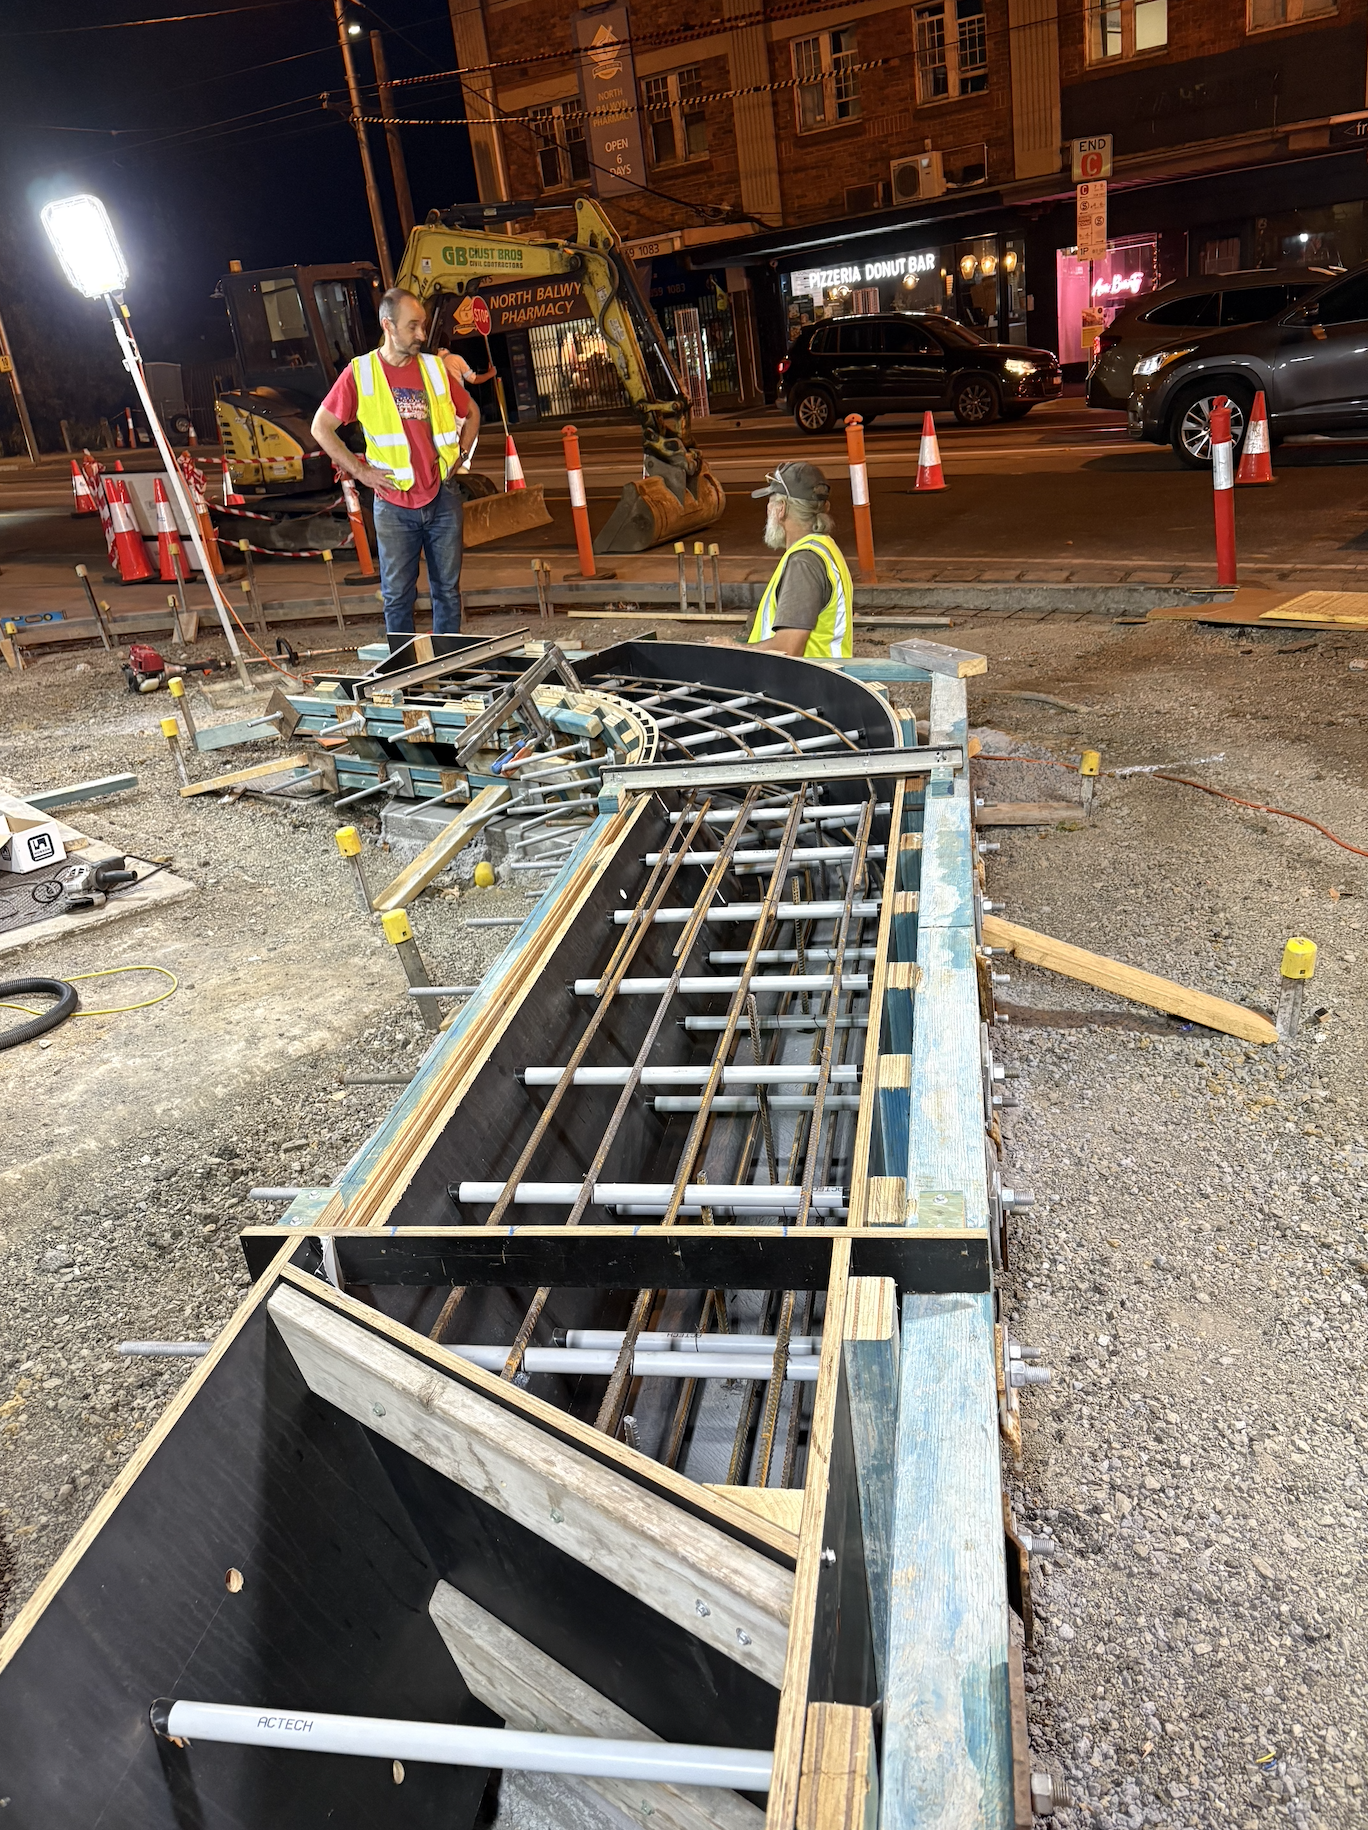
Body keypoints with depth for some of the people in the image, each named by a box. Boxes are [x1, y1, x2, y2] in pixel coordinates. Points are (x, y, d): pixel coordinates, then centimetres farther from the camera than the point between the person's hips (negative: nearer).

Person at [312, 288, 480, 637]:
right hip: (394, 505, -2)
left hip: (442, 498, 3)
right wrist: (360, 470, -5)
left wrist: (460, 456, 9)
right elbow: (321, 427, 2)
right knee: (398, 594, 3)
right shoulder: (360, 372, -2)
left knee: (448, 588, 7)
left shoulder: (435, 368, 7)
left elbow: (471, 412, 22)